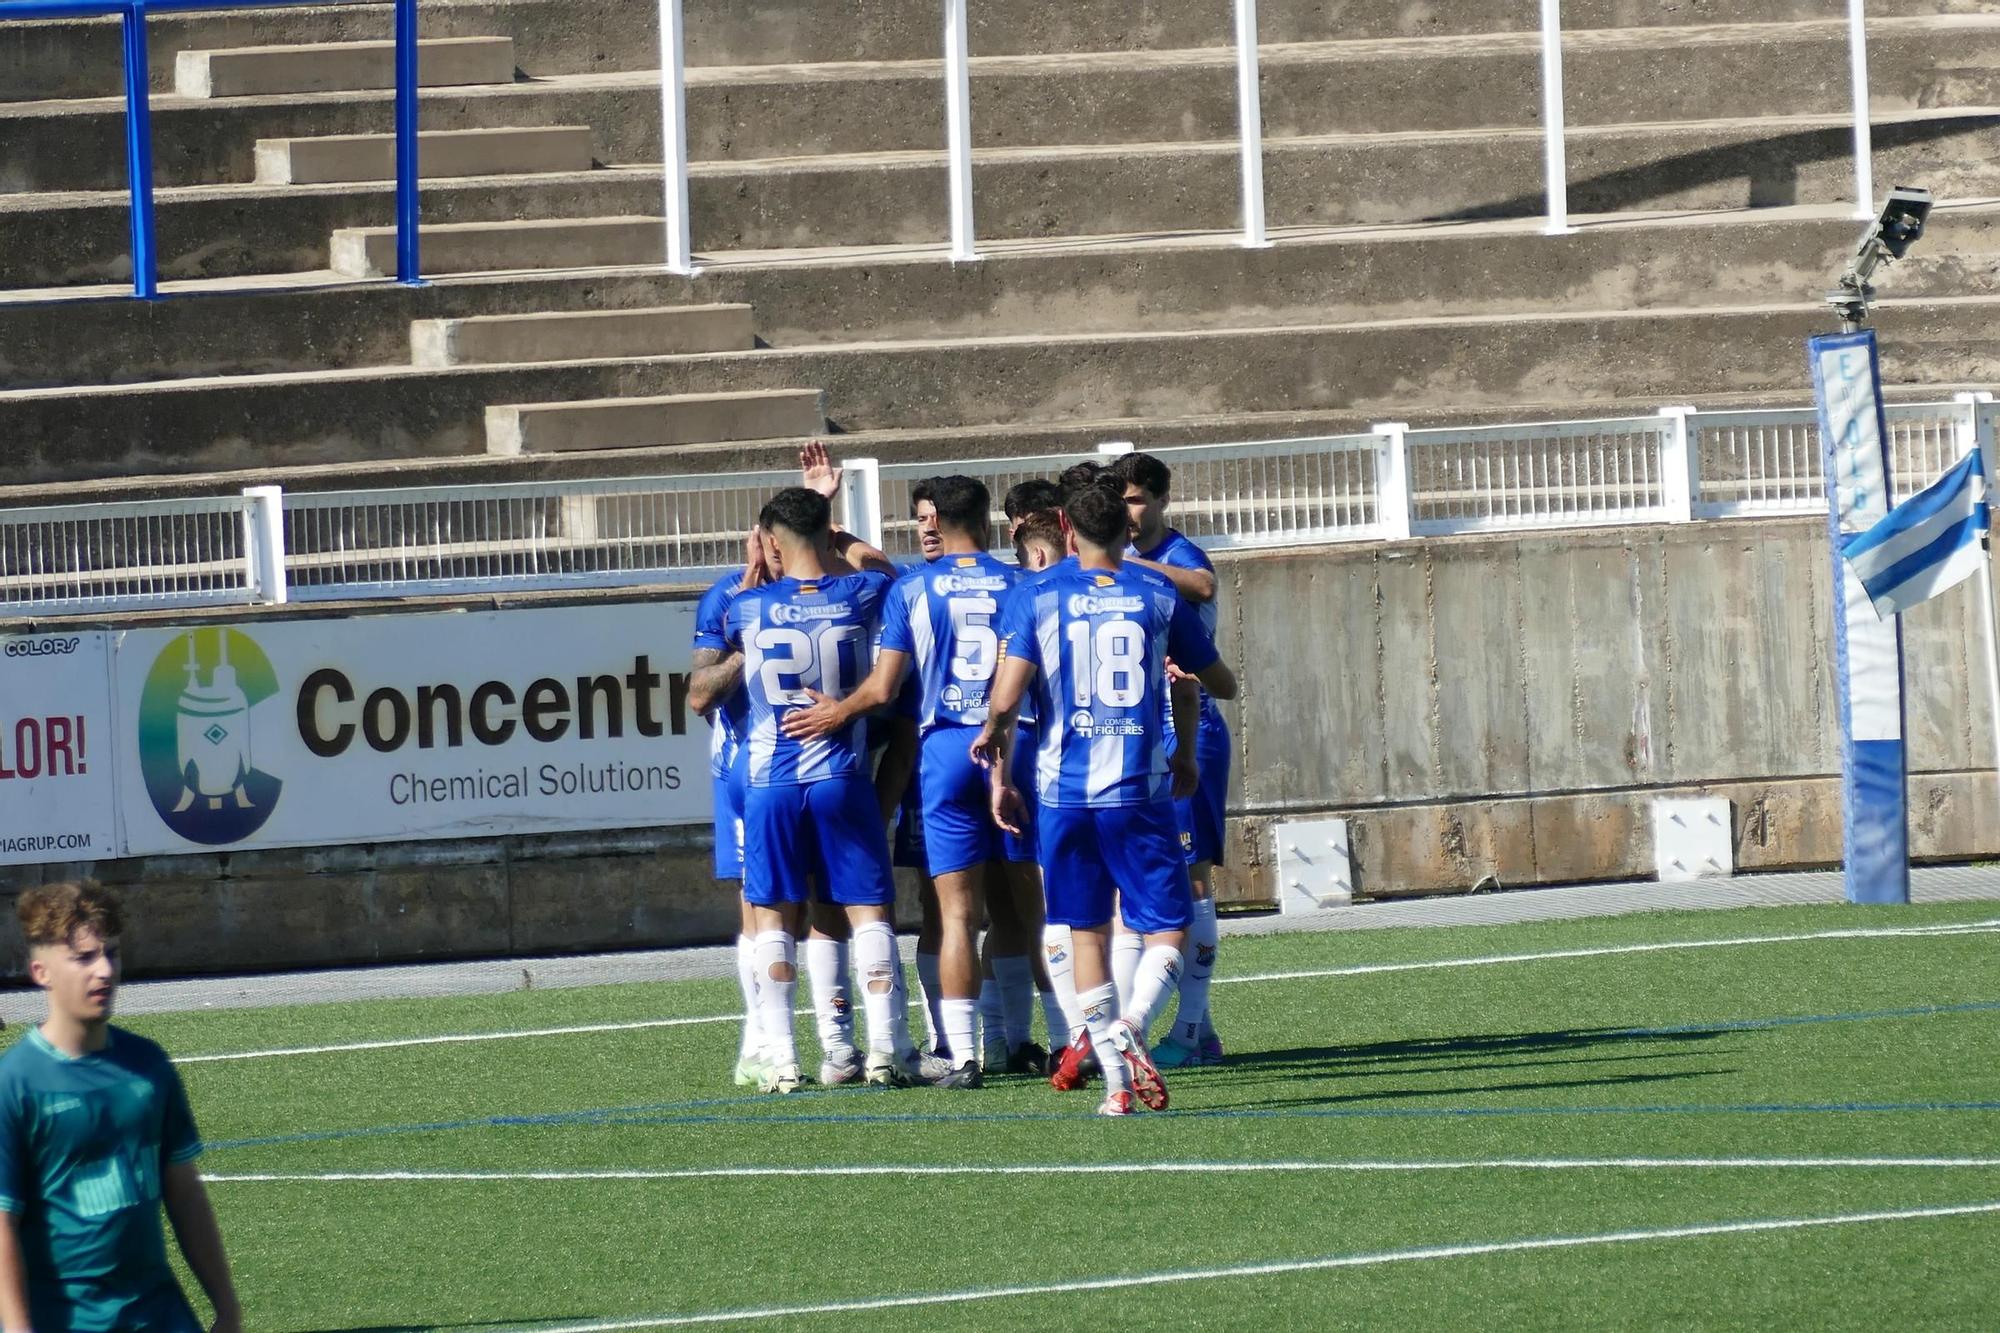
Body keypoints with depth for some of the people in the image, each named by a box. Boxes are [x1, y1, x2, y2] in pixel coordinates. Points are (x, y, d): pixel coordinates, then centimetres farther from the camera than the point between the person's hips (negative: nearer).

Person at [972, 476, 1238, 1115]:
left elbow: (1005, 699, -7)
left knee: (1086, 932, 10)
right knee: (1167, 930, 6)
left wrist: (1001, 777, 7)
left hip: (1064, 792, 1)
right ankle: (1130, 1024, -23)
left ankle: (1117, 1083, 4)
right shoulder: (1158, 594, 5)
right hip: (1139, 792, -1)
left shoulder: (1035, 595, 1)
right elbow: (1221, 684, 16)